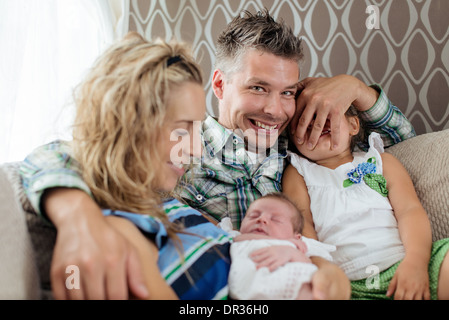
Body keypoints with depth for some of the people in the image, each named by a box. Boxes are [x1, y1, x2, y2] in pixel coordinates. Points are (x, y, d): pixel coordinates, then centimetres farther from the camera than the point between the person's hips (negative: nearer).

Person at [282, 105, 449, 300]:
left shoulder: (381, 161, 21)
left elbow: (410, 210, 7)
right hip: (347, 281, 0)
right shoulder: (297, 173, 19)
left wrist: (415, 261, -13)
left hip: (401, 264, 1)